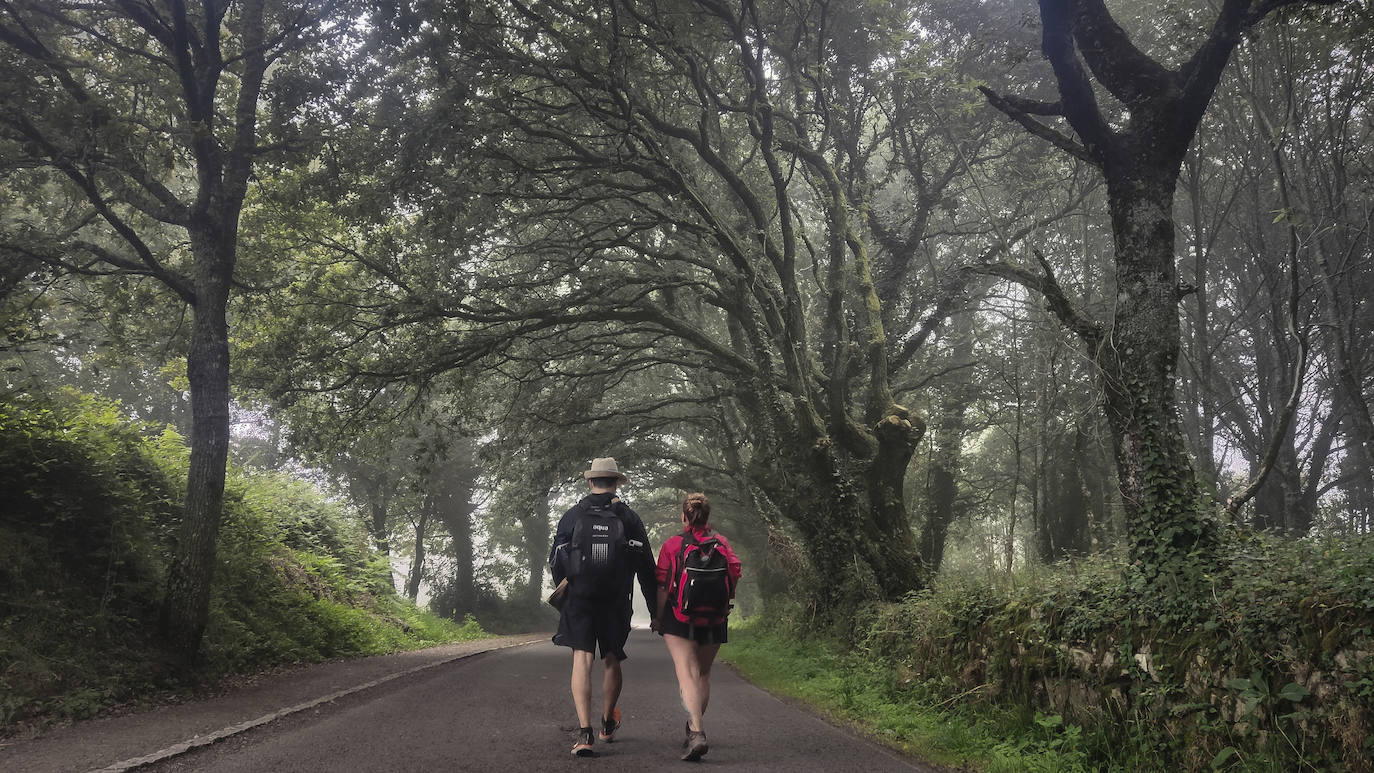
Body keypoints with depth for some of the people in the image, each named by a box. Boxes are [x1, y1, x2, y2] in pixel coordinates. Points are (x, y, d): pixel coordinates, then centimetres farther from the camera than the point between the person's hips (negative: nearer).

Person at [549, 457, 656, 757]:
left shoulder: (572, 515, 3)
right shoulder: (629, 518, 3)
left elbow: (555, 561, 5)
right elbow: (646, 567, 0)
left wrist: (564, 592, 22)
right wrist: (655, 608, 6)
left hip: (578, 599, -1)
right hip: (616, 603, 1)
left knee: (582, 660, -4)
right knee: (612, 660, 16)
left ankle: (584, 732, -17)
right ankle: (608, 724, 33)